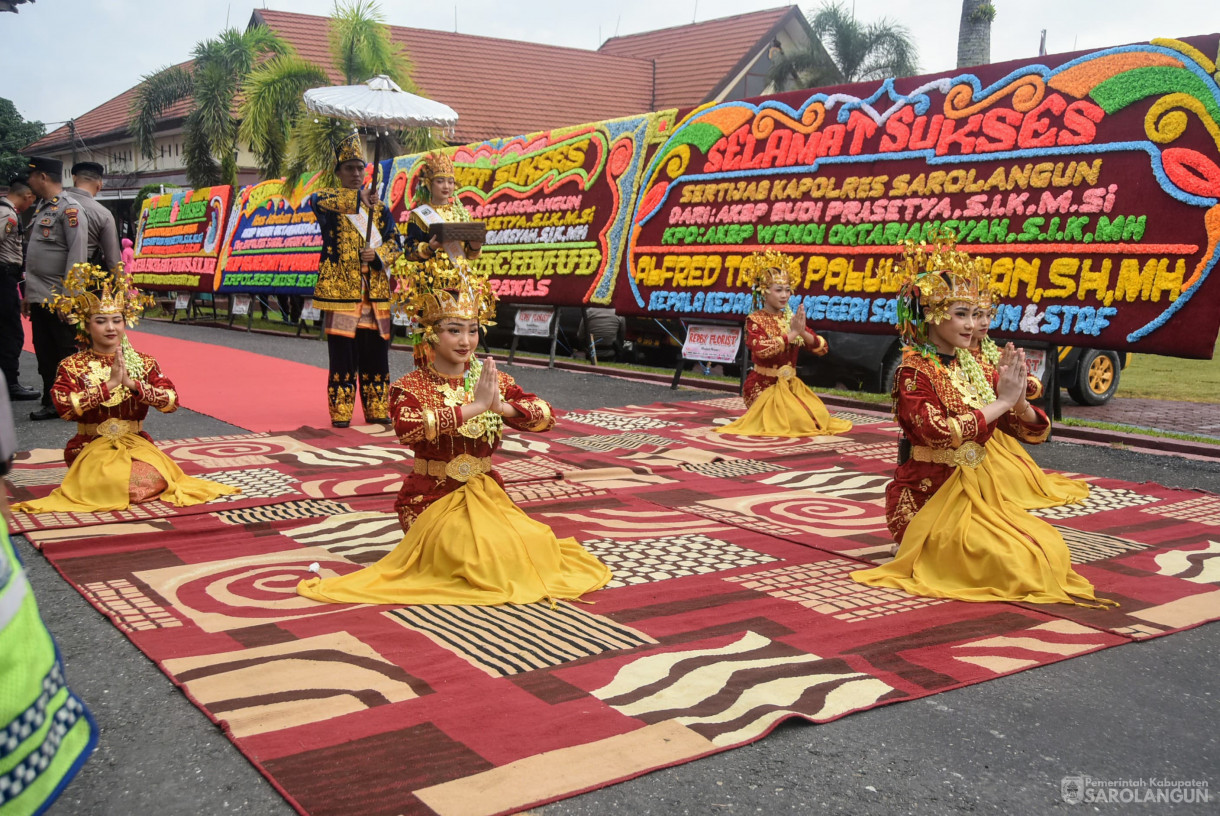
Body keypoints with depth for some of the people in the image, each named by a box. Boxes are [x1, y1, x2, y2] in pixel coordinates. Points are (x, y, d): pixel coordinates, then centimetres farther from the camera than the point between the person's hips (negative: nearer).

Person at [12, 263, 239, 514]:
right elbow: (64, 406, -19)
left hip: (136, 444, 2)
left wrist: (132, 383, -20)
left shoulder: (144, 363, 4)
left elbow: (172, 401, -8)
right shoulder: (72, 366, -2)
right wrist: (109, 384, -22)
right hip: (91, 448, -2)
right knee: (112, 483, -30)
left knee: (156, 480, -26)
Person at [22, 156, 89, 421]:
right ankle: (52, 403, 20)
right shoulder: (42, 208, 16)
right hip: (40, 299, 9)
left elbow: (77, 257, -18)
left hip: (59, 300, -9)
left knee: (69, 354, -1)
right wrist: (28, 293, 18)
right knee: (45, 354, 12)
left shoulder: (70, 209, -12)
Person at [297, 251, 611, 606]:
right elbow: (407, 429, -32)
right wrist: (474, 407, -32)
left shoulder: (492, 380, 4)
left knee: (533, 547, -14)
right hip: (433, 497, -4)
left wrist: (500, 406, -22)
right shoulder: (412, 387, -9)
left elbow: (545, 416, -4)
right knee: (472, 557, -24)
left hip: (488, 494, 4)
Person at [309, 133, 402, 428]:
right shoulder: (330, 200, 4)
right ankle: (341, 412, 4)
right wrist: (358, 198, -24)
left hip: (375, 291, 4)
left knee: (376, 354, 4)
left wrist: (378, 254, -10)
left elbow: (394, 242, 10)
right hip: (339, 289, -3)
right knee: (343, 354, -4)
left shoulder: (377, 206, 16)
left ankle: (376, 410, 13)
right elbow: (316, 201, -21)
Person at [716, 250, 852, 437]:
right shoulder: (755, 320, -10)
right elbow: (761, 349, -30)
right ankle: (758, 417, 10)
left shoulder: (792, 318, 5)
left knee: (819, 418, -2)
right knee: (796, 421, -17)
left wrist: (803, 332, -19)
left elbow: (823, 349, -1)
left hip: (791, 385, 6)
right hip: (763, 386, -6)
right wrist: (791, 334, -28)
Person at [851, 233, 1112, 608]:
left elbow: (1036, 431, 8)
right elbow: (941, 433, -28)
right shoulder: (914, 371, -11)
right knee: (1012, 562, -19)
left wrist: (1018, 399, -14)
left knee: (1052, 549, -4)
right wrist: (1001, 401, -19)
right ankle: (924, 553, 5)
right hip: (930, 498, -7)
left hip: (980, 493, 7)